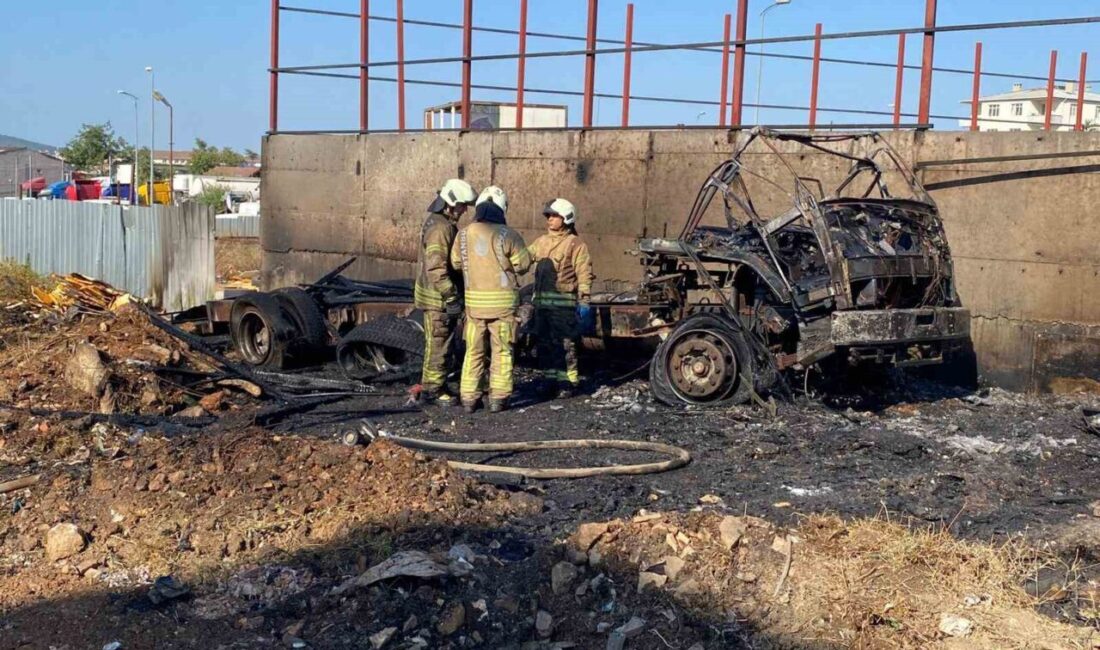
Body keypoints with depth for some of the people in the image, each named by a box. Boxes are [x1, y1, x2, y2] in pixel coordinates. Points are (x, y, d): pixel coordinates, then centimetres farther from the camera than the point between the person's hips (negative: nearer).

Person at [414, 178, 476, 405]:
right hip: (437, 298, -10)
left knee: (438, 344, 17)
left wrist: (454, 293, 21)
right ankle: (432, 390, 5)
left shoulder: (443, 223, 14)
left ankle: (433, 386, 25)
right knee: (438, 344, -3)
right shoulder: (440, 228, -20)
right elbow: (436, 268, -27)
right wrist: (451, 296, -25)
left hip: (442, 298, 10)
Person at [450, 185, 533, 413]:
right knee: (502, 351, 7)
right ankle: (498, 398, 7)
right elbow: (523, 264, -6)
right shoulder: (508, 235, -13)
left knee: (474, 350, 12)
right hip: (503, 300, -3)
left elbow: (456, 262, 9)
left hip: (474, 300, 3)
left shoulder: (464, 234, -2)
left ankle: (469, 397, 12)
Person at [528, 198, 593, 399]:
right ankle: (550, 380, 21)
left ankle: (567, 382, 1)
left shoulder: (575, 244, -4)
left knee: (564, 343, -5)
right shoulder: (541, 242, 15)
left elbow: (584, 273, -8)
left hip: (563, 301, -7)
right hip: (541, 300, 7)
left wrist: (584, 299, -13)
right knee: (544, 341, 11)